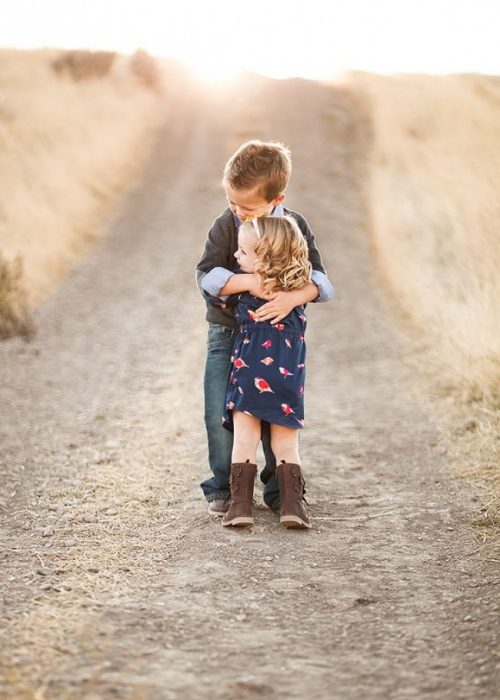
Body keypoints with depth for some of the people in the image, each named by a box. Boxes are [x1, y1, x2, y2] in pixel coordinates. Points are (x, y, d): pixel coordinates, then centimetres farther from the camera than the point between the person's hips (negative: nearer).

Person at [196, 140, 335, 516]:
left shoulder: (296, 226, -7)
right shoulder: (225, 226, -9)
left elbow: (319, 280, -13)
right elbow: (206, 274, -19)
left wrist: (292, 297, -34)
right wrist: (249, 283, -33)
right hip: (228, 332, 0)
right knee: (220, 415, -4)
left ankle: (280, 490, 17)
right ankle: (223, 488, 12)